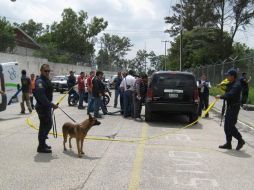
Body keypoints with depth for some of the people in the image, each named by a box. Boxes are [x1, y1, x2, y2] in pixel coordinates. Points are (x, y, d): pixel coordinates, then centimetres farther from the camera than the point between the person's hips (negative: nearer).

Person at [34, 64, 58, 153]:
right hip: (42, 107, -10)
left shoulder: (47, 80, 14)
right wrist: (51, 105, -25)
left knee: (49, 124, 18)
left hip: (47, 106, 10)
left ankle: (43, 143, 31)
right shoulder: (40, 81, -19)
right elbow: (41, 97, -27)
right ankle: (41, 147, 6)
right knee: (44, 126, -4)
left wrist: (51, 105, 18)